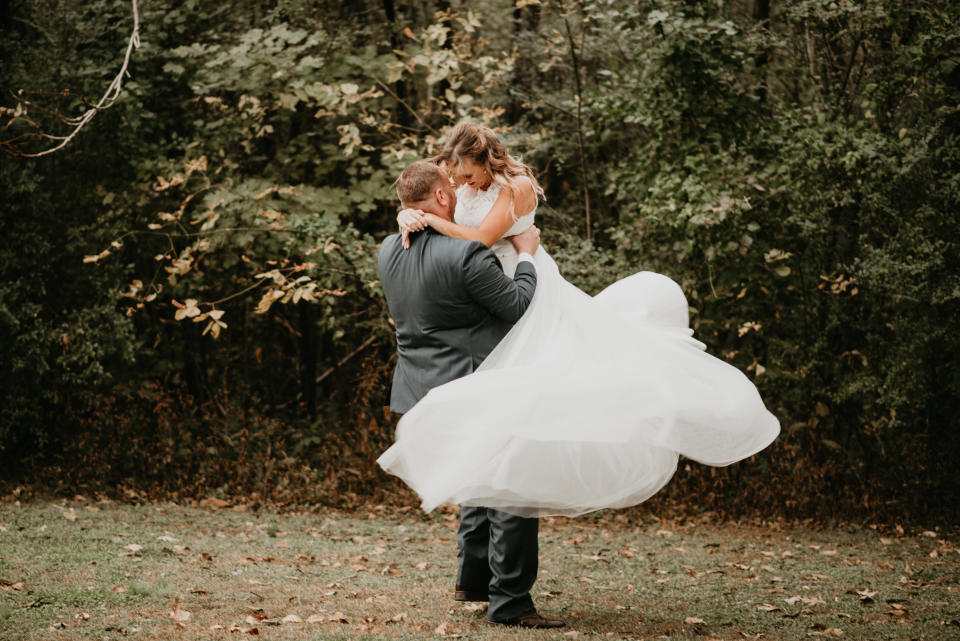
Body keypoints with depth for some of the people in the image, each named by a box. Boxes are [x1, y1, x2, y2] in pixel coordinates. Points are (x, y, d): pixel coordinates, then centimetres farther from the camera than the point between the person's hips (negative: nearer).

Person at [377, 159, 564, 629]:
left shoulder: (388, 251, 3)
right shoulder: (465, 254, -23)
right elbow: (520, 306, -16)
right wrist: (525, 255, -1)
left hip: (425, 394, 9)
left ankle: (473, 577, 31)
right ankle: (508, 602, 1)